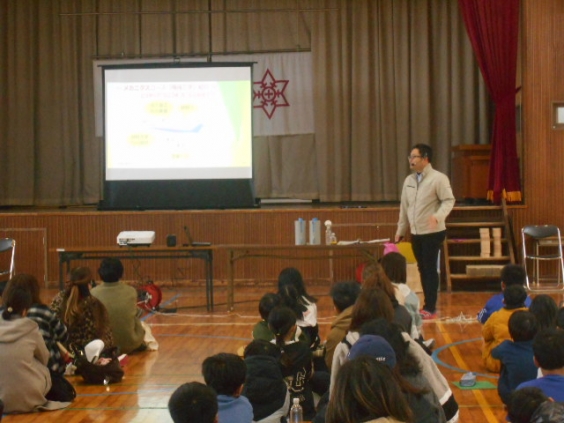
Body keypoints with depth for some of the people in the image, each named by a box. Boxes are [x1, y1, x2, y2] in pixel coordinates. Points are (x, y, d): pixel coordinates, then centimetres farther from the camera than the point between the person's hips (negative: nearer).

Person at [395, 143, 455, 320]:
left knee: (430, 269, -4)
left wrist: (438, 216, -31)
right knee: (422, 269, 11)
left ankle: (430, 308, 2)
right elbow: (404, 207, 16)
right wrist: (400, 230, 17)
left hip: (433, 232, -7)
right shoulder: (409, 180, 11)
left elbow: (449, 200, -15)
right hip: (415, 233, 7)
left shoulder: (438, 178, -10)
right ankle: (428, 306, 20)